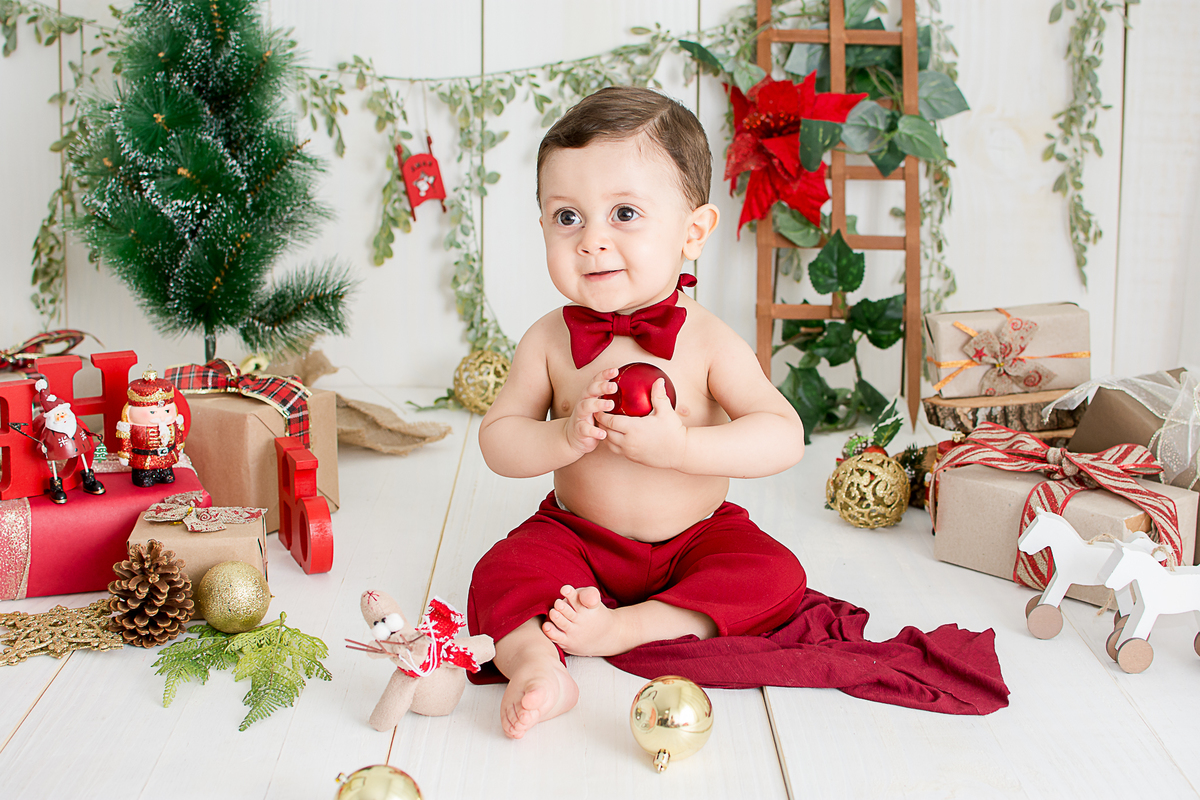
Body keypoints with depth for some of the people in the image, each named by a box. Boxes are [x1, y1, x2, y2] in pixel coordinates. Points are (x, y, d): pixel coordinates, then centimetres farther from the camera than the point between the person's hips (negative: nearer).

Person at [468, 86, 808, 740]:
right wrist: (568, 436, -28)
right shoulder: (549, 342, -10)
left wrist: (677, 445, -35)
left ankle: (622, 628, -26)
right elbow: (496, 441, -8)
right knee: (503, 574, -22)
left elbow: (783, 438, -22)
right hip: (578, 536, 1)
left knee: (775, 576, -23)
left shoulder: (708, 342, -16)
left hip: (697, 536, 0)